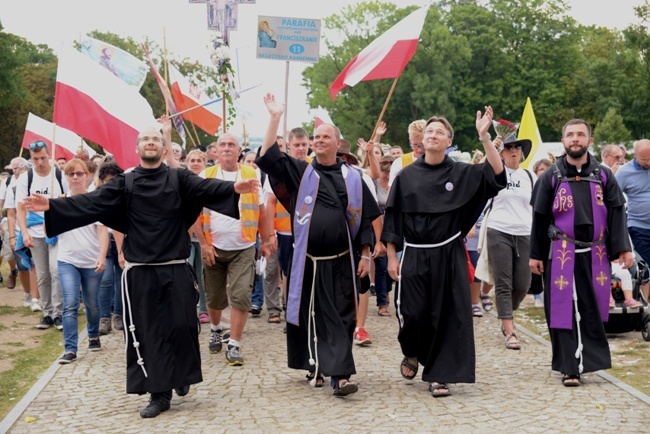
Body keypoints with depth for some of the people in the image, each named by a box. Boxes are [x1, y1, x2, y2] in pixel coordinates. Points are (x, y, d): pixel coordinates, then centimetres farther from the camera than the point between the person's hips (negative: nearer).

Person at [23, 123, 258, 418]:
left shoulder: (179, 179, 3)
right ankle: (159, 393, 12)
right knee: (149, 331, 3)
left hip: (175, 268, -1)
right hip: (140, 271, 1)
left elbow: (207, 188, -13)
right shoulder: (125, 183, 5)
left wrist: (234, 188, -34)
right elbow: (91, 202, -4)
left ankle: (182, 375, 26)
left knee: (181, 326, -2)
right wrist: (51, 205, -17)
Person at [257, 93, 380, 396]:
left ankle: (340, 375, -7)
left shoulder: (352, 178, 5)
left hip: (340, 261, -1)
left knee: (340, 318, -4)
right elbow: (267, 157, -6)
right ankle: (314, 367, 26)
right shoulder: (300, 173, 5)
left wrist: (365, 254, 2)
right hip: (307, 260, 1)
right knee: (310, 315, 10)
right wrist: (275, 117, -11)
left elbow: (365, 219, 7)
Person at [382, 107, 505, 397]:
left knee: (447, 316, -1)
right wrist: (391, 257, 0)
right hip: (413, 256, 0)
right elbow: (392, 219, 5)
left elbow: (497, 176, -14)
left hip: (448, 256, 0)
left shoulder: (461, 174, 1)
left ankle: (438, 376, 11)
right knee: (413, 314, 1)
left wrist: (484, 137, -21)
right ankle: (412, 354, 33)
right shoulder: (406, 176, 3)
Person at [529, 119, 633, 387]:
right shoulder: (551, 177, 1)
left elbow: (616, 214, 4)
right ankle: (570, 367, 7)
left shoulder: (603, 176, 5)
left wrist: (622, 249, -4)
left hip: (595, 254, 2)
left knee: (592, 311, 6)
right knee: (565, 310, 0)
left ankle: (589, 359, 23)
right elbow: (539, 218, 3)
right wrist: (535, 254, 1)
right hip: (562, 254, -1)